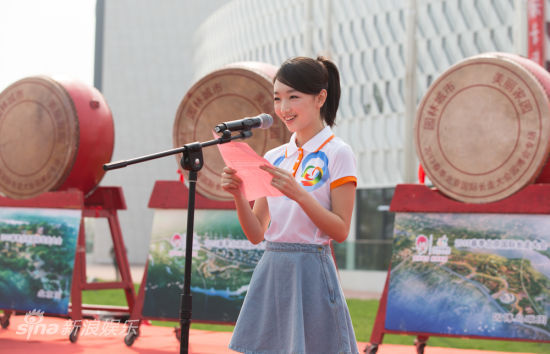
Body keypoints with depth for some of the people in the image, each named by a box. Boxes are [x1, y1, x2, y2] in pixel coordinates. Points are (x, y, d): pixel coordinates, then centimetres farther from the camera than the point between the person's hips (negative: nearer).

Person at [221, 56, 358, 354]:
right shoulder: (274, 158, 11)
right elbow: (256, 234, 9)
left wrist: (299, 194, -20)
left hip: (311, 272, -5)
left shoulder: (337, 154, -4)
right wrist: (238, 195, -7)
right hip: (270, 270, 5)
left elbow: (340, 231, -10)